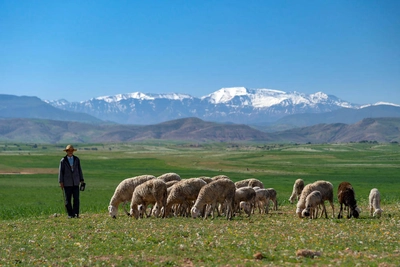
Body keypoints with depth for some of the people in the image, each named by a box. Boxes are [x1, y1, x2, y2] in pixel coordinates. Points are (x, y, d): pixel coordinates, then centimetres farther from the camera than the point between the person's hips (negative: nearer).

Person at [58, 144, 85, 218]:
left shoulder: (77, 159, 9)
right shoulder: (63, 161, 2)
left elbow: (79, 170, 12)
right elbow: (60, 172, 1)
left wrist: (81, 180, 9)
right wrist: (61, 182, -4)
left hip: (76, 182, 2)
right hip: (67, 183, -2)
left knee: (76, 198, -5)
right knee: (68, 199, 1)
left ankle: (76, 213, -1)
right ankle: (70, 214, 8)